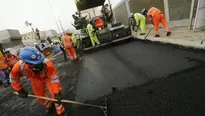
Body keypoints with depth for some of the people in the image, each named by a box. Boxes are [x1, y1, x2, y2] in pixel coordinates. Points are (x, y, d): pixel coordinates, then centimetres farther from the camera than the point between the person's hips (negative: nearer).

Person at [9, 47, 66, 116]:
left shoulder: (47, 63, -45)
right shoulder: (19, 66, -35)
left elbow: (54, 78, -34)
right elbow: (13, 79, -12)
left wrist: (57, 93, -31)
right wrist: (20, 90, -5)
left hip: (48, 76, -2)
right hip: (35, 79, 3)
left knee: (54, 93, -11)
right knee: (40, 96, 12)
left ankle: (60, 110, 15)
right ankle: (48, 106, 44)